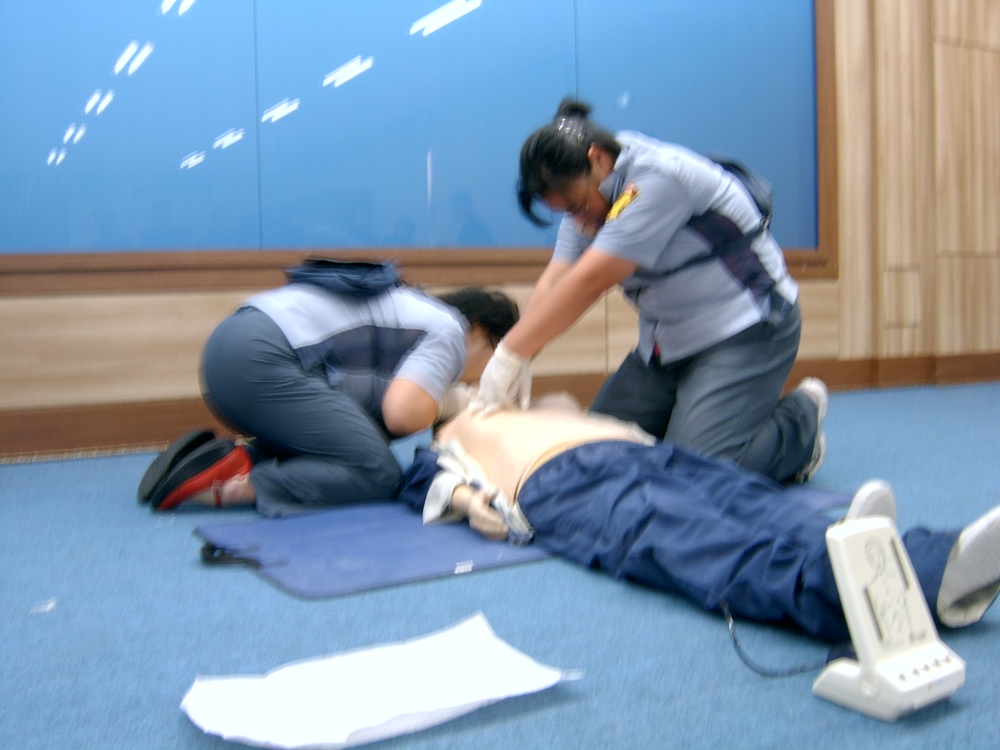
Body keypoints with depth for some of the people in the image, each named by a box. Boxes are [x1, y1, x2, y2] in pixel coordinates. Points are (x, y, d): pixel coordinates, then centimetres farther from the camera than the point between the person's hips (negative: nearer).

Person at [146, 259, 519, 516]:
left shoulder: (417, 311, 28)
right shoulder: (449, 332, 0)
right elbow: (401, 415, -15)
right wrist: (446, 402, 5)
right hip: (260, 361, -10)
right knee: (378, 475, -10)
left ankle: (229, 458, 2)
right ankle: (239, 485, -14)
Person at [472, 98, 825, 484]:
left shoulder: (660, 177, -25)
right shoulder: (588, 193, 1)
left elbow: (589, 281, -29)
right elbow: (554, 282, -6)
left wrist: (510, 353, -26)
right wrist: (512, 361, -19)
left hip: (744, 332, -8)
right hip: (666, 342, 9)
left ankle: (802, 417, 8)